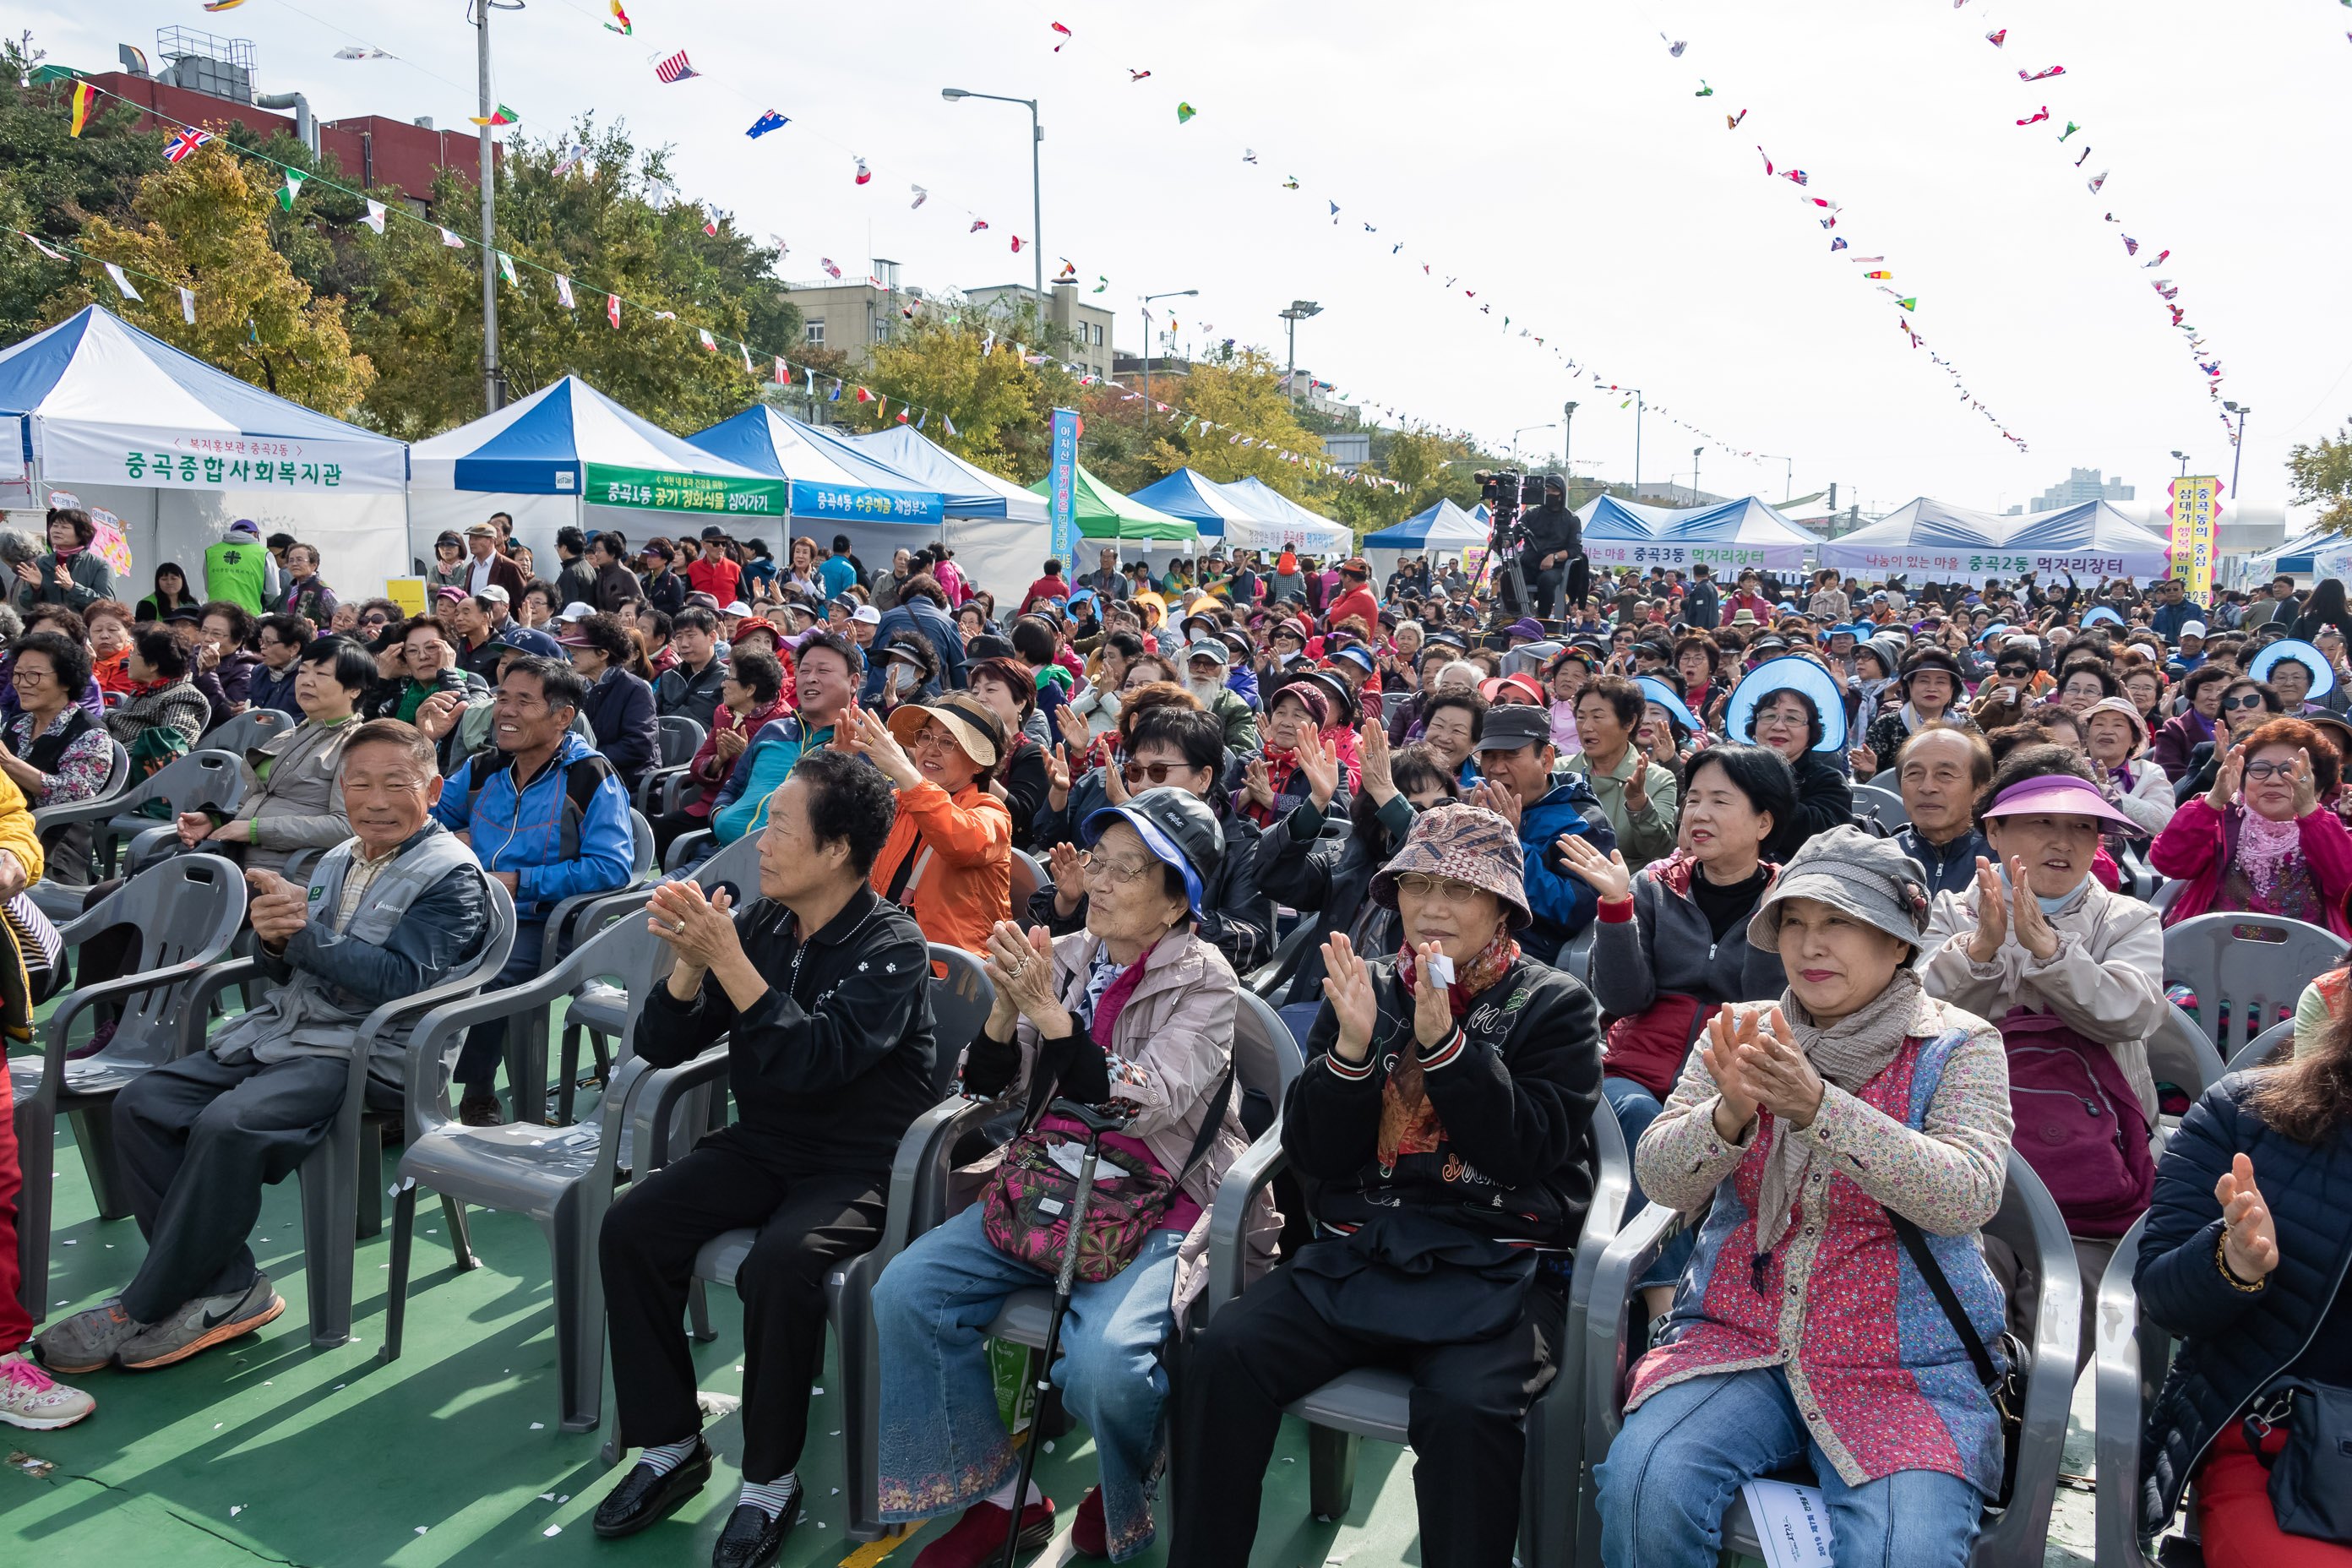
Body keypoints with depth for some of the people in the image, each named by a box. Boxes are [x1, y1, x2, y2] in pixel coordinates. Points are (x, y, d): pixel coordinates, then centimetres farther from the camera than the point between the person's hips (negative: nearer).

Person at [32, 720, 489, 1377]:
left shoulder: (451, 875, -6)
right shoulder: (338, 861, 19)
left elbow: (400, 981, -18)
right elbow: (281, 970, 16)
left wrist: (304, 932, -24)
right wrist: (271, 939, -9)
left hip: (363, 1053, -8)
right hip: (278, 1029, 8)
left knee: (228, 1124, -29)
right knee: (141, 1103, -8)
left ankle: (143, 1309, -10)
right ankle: (226, 1290, -8)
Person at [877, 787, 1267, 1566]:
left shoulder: (1202, 979, -7)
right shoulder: (1065, 957, 6)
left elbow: (1140, 1107, -20)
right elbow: (988, 1088, 7)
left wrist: (1049, 1011, -24)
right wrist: (1005, 1007, -13)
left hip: (1158, 1209, -5)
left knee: (1101, 1362, -30)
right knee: (905, 1292, -15)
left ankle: (1123, 1504, 8)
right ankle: (1001, 1496, 4)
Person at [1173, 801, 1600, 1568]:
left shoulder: (1554, 1004, 4)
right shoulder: (1364, 990, 13)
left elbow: (1527, 1154, -8)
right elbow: (1314, 1154, 7)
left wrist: (1443, 1041, -18)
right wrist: (1351, 1046, -10)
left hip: (1497, 1267, -3)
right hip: (1357, 1252, 3)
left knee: (1464, 1407, -33)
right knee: (1223, 1353, -21)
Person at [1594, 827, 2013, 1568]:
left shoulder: (1958, 1047, 0)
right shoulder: (1741, 1033, 7)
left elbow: (1968, 1194, -16)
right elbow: (1661, 1180, -1)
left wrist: (1817, 1106, -28)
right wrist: (1730, 1114, -22)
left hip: (1904, 1368, -2)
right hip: (1737, 1335, 2)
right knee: (1642, 1485, -24)